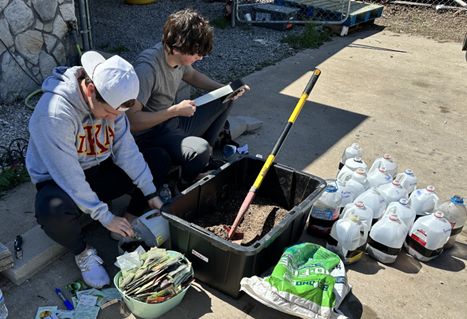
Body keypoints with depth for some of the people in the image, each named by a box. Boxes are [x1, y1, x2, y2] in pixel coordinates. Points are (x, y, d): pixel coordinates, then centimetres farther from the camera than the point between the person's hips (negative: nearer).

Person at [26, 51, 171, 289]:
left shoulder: (111, 100, -10)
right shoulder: (54, 112, -31)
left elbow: (126, 149, -6)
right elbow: (68, 176, -30)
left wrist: (150, 193, -10)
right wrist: (105, 217, -26)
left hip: (99, 171, 6)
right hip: (59, 181, -5)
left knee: (160, 159, -6)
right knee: (52, 209, -40)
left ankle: (129, 223, 1)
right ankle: (82, 252, -7)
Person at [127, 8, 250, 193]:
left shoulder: (179, 55, -5)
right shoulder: (147, 67, -30)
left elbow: (191, 75, 19)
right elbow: (131, 121, -33)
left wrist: (224, 89, 3)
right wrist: (175, 110, -29)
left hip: (174, 123, 9)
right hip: (151, 137, -9)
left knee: (225, 101, 10)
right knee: (199, 149, -36)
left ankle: (205, 161, 12)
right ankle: (184, 189, -2)